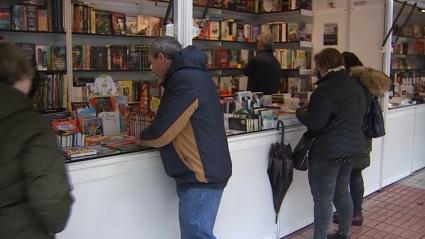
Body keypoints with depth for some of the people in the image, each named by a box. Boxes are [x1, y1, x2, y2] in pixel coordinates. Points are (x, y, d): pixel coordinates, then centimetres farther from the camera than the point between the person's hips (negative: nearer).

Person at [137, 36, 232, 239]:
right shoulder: (191, 74, 14)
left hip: (201, 175, -10)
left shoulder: (186, 81, -19)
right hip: (202, 171, 10)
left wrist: (142, 138, 1)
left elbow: (161, 131, -19)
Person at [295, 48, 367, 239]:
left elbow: (314, 122, -25)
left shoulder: (326, 89, -21)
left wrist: (300, 112, -5)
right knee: (342, 192, 22)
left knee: (323, 199, 0)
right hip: (352, 146, 10)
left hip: (329, 151, -9)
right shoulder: (355, 86, 9)